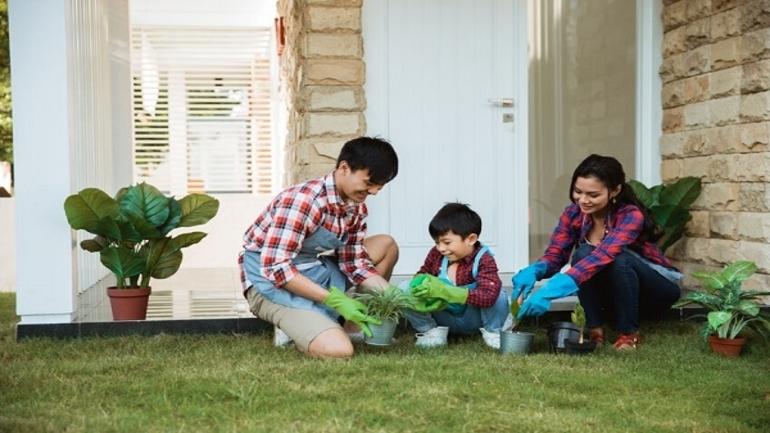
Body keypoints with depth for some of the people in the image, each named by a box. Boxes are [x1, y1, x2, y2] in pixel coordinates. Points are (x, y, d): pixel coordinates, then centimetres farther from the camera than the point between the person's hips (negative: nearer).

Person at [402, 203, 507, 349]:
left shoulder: (484, 260, -23)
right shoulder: (436, 254, -9)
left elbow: (488, 295, -39)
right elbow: (421, 276, 7)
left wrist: (445, 291, -46)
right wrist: (420, 283, -22)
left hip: (473, 319, -3)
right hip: (443, 316, 4)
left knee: (499, 296, -35)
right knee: (404, 289, -17)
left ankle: (492, 332, -3)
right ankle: (431, 331, 0)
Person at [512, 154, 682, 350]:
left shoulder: (631, 216, -29)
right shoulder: (574, 214, -12)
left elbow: (605, 254, -45)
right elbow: (554, 255, -18)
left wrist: (552, 289, -58)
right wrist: (532, 271, -44)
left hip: (658, 289, -4)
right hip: (617, 293, 4)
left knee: (618, 257, -36)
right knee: (583, 254, -28)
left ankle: (629, 334, -18)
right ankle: (594, 330, -17)